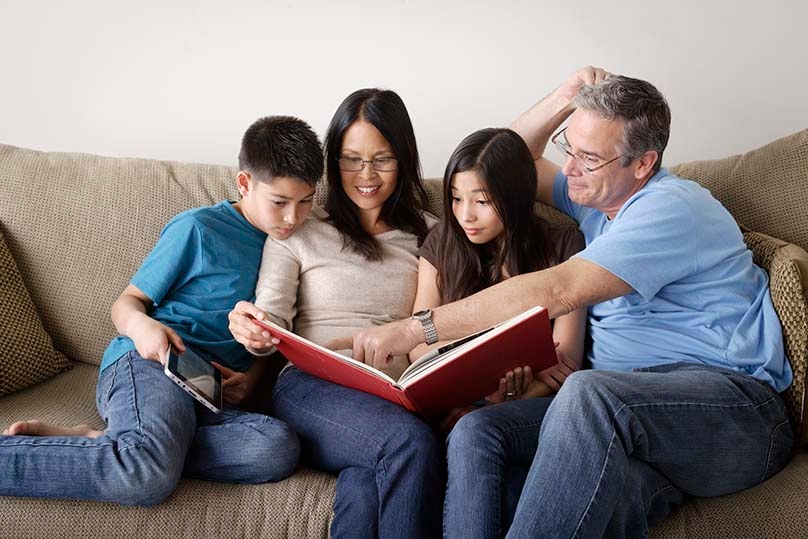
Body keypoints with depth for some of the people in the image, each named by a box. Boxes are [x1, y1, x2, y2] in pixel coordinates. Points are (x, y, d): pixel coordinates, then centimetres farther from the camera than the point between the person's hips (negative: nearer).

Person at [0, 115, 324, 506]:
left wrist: (251, 376, 4)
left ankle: (94, 444, -22)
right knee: (148, 479, -39)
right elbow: (127, 302, 8)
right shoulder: (197, 228, 4)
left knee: (279, 448, -31)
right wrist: (139, 324, -16)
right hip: (147, 362, -6)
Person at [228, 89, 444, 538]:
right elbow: (272, 323, 2)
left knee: (365, 489, -36)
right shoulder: (298, 231, 13)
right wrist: (253, 335, -22)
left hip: (397, 400, 1)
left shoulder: (427, 235, 19)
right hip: (312, 388, -1)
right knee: (412, 442, -34)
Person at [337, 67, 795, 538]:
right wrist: (566, 98, 13)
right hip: (618, 410, 8)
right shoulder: (600, 198, 19)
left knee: (587, 392, -40)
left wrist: (413, 329, -22)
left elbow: (556, 292, -22)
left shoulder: (671, 208, -10)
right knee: (476, 431, -17)